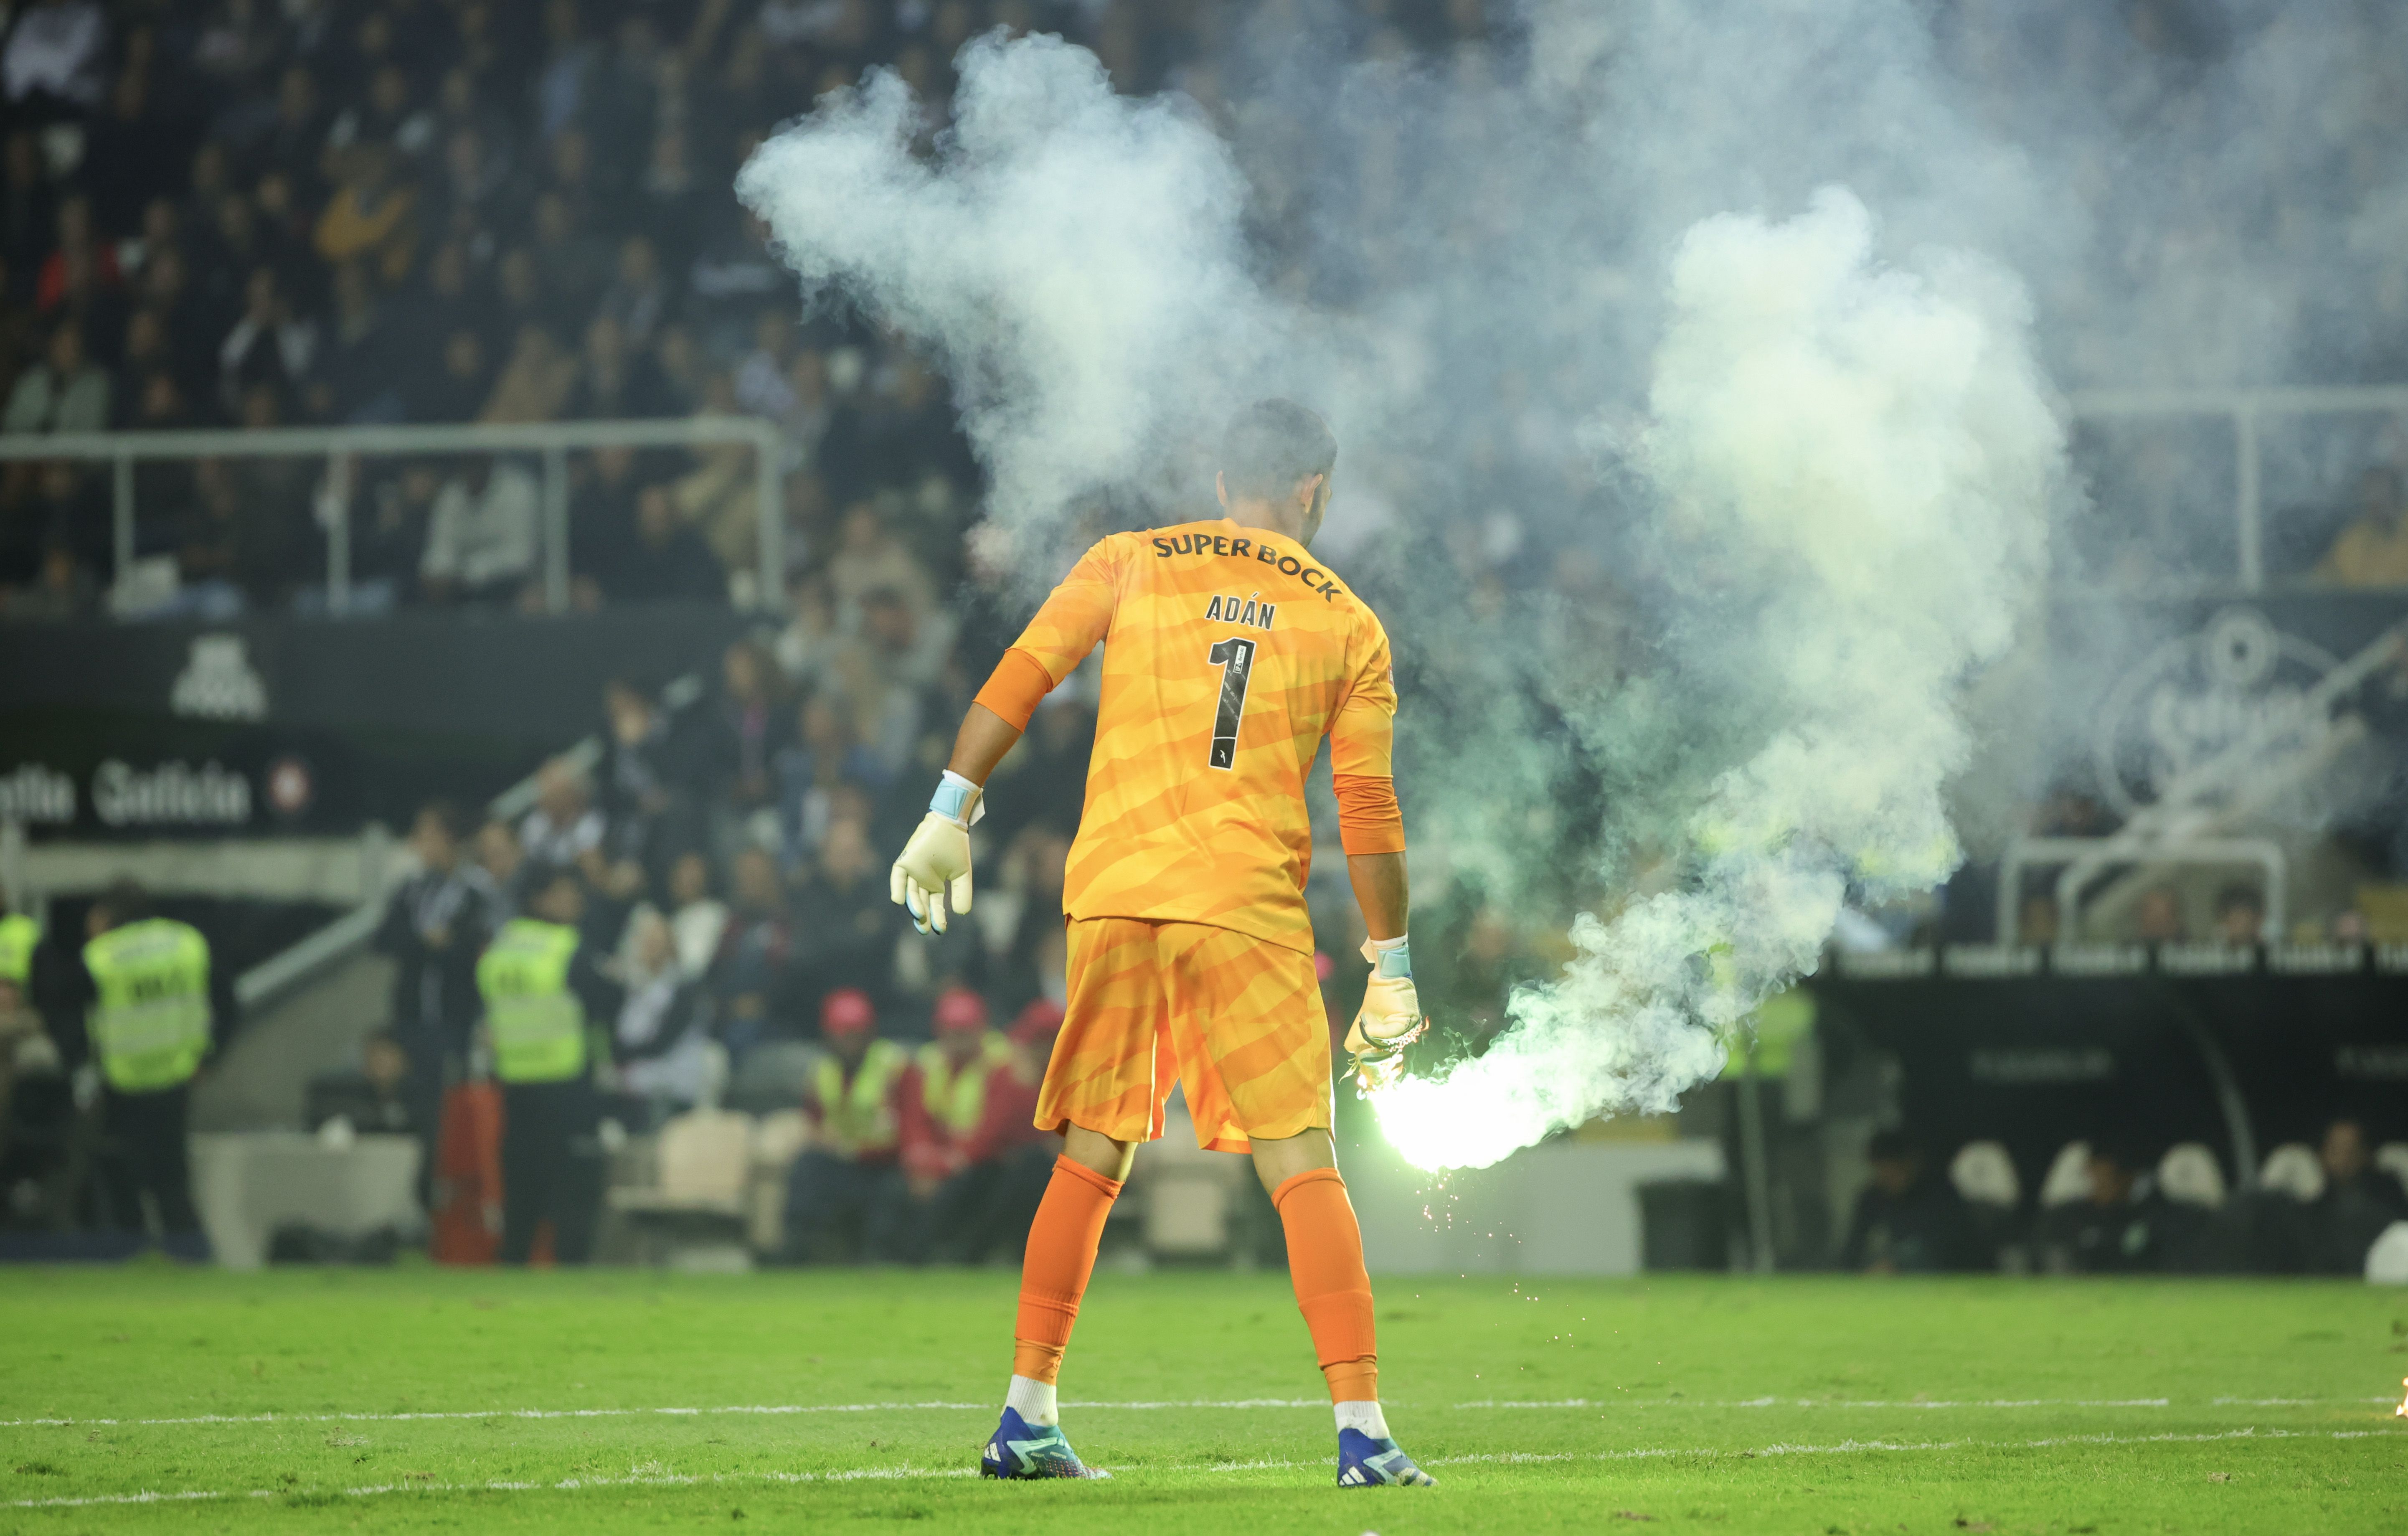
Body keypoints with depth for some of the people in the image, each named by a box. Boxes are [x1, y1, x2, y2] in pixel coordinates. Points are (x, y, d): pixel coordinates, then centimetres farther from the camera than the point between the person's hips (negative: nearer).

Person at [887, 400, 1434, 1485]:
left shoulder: (1129, 565, 11)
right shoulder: (1349, 625, 9)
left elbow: (1017, 682, 2)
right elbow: (1368, 810, 8)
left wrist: (950, 815, 7)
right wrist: (1391, 975, 12)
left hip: (1110, 893, 2)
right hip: (1246, 905, -2)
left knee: (1090, 1159, 13)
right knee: (1302, 1167, -2)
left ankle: (1027, 1417, 13)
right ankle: (1361, 1431, -11)